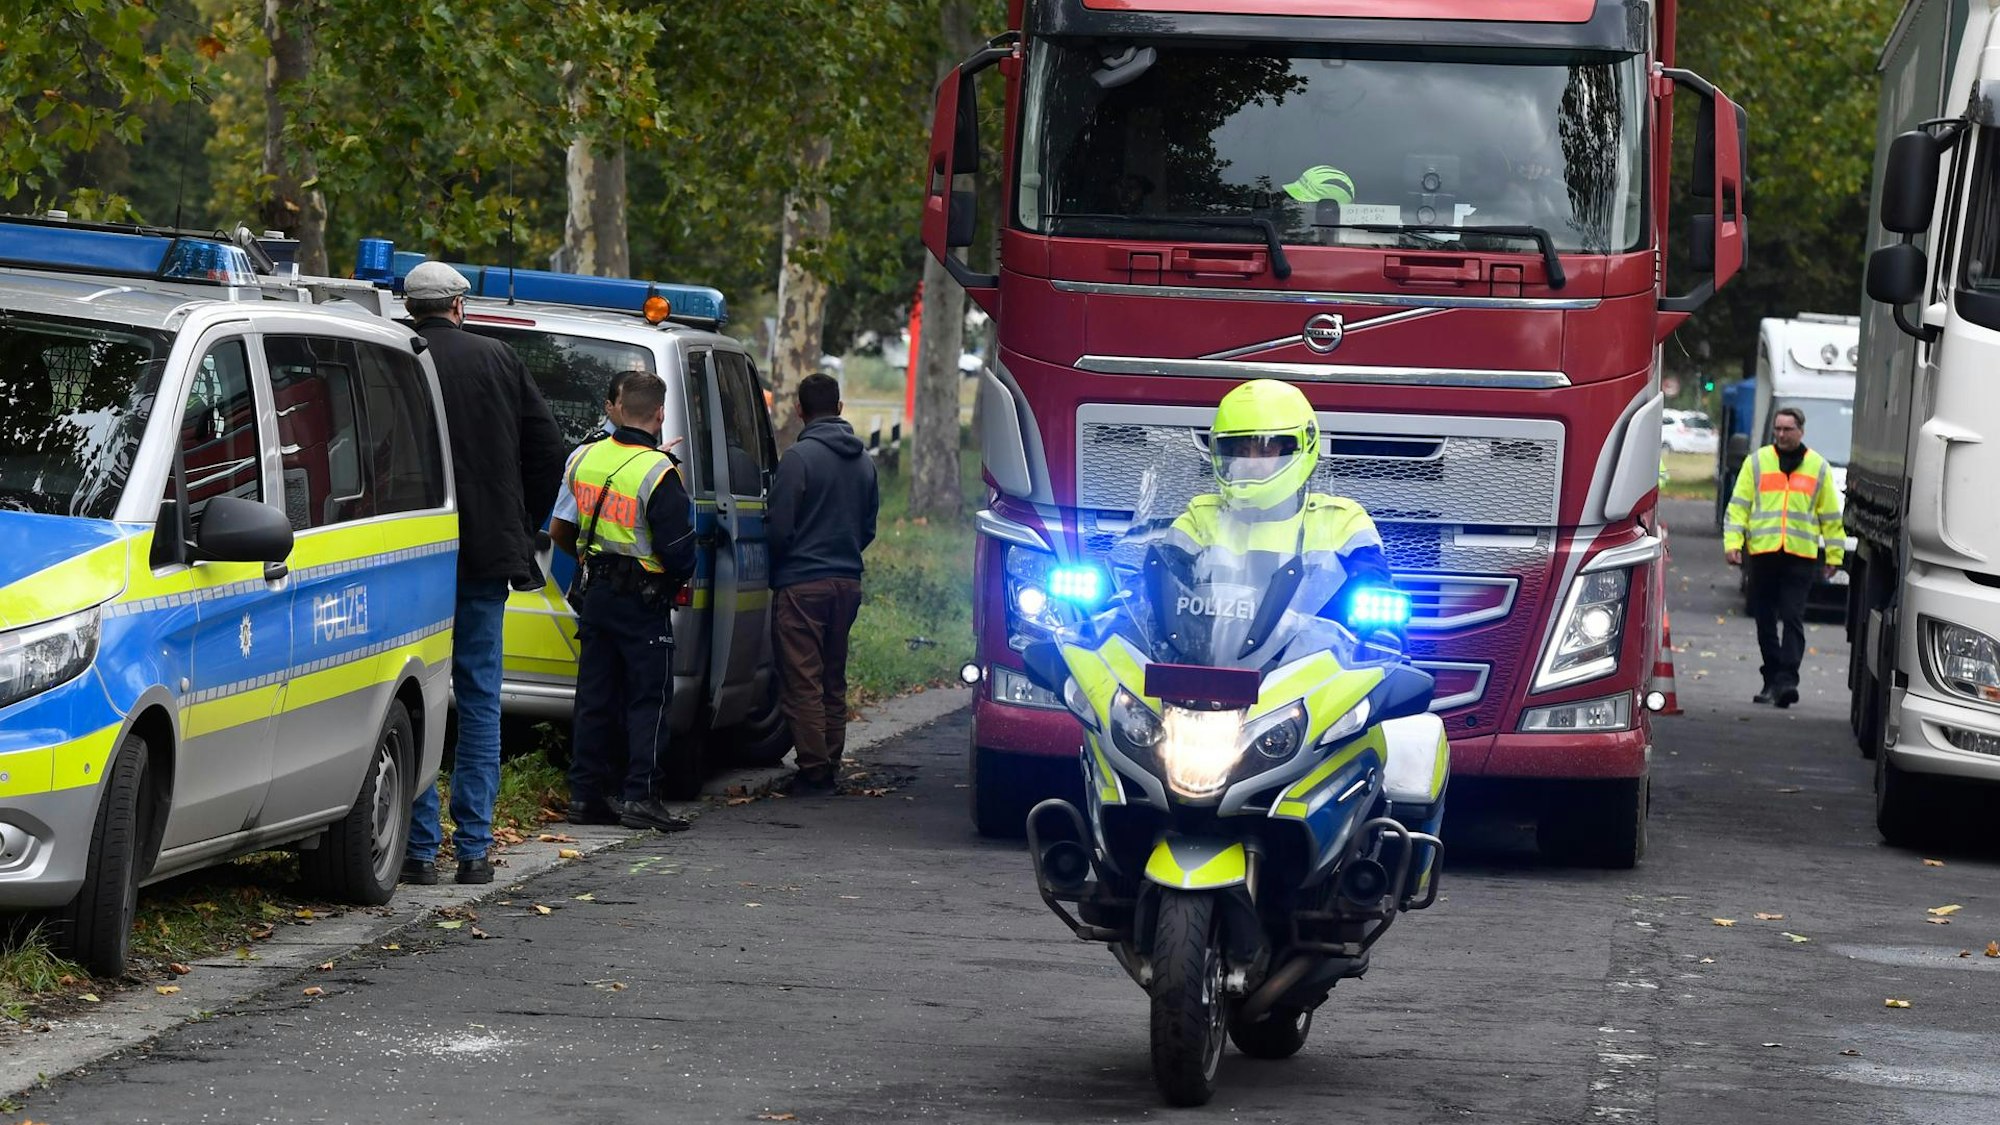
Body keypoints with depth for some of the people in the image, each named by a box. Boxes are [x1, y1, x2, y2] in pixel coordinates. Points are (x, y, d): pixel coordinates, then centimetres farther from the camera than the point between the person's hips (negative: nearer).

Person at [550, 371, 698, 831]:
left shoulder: (584, 459, 3)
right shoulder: (659, 473, -17)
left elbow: (560, 531, 13)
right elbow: (678, 551, -18)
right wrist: (677, 579, 4)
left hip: (596, 597, 6)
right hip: (643, 601, -6)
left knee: (595, 697, 11)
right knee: (649, 698, 0)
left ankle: (586, 794, 13)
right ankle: (640, 796, -6)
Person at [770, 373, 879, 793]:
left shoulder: (799, 457, -13)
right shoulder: (863, 461, 9)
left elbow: (780, 527, -12)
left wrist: (777, 570, 4)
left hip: (802, 584, -7)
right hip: (848, 582, 7)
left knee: (803, 682, -3)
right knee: (833, 683, 15)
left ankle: (814, 770, -5)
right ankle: (831, 766, 17)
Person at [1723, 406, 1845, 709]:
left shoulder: (1818, 467, 10)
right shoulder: (1757, 462, 9)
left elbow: (1831, 516, 14)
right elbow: (1738, 506, 7)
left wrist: (1834, 555, 11)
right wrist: (1732, 542, -4)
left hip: (1800, 557, -2)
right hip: (1762, 553, 2)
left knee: (1793, 619, -10)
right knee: (1765, 621, 6)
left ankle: (1787, 680, -15)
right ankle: (1772, 679, 15)